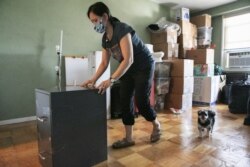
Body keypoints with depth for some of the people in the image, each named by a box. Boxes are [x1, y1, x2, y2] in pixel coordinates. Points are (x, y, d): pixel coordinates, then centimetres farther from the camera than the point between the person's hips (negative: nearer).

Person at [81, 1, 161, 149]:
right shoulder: (105, 38, 1)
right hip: (128, 70, 8)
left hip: (144, 67, -8)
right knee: (125, 101, 1)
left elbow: (129, 59, -33)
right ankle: (129, 138, 12)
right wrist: (93, 80, -9)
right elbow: (104, 63, 4)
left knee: (141, 102, -9)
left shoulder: (122, 29, -25)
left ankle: (156, 125, 23)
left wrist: (111, 80, -39)